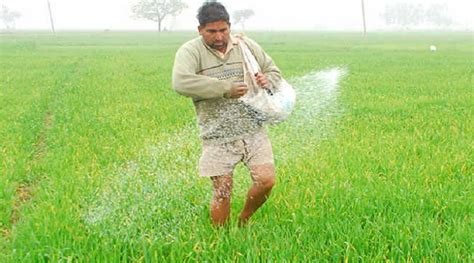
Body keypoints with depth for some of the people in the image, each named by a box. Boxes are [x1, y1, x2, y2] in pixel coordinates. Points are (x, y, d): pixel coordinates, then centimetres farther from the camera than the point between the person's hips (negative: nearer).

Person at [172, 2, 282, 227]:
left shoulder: (247, 45, 8)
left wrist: (267, 81, -8)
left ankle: (243, 221, 25)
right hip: (218, 136, -3)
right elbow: (180, 82, -24)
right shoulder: (190, 51, -5)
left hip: (253, 130, 4)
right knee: (222, 192, -1)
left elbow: (274, 72, 18)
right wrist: (226, 88, -23)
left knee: (266, 181, -2)